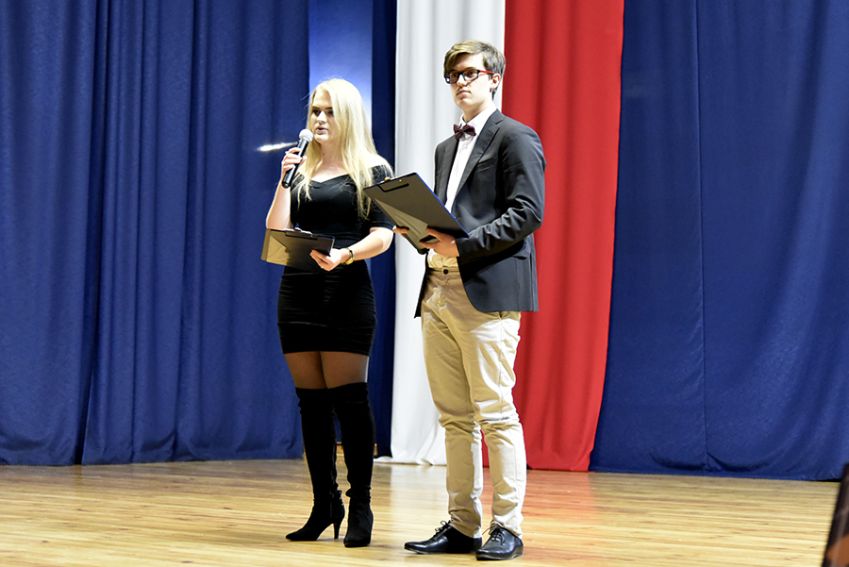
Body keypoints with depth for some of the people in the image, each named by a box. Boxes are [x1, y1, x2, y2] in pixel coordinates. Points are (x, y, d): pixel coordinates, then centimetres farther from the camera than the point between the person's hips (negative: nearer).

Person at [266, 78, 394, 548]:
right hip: (297, 292, 5)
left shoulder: (371, 171, 2)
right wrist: (285, 180, -3)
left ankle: (360, 508, 0)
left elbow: (382, 236, -6)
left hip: (346, 292, -5)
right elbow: (275, 232, 6)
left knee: (348, 398, -7)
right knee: (310, 402, 6)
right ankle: (324, 505, 13)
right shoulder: (300, 172, 14)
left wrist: (345, 254, -23)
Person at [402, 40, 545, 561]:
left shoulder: (515, 138, -2)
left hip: (487, 292, -8)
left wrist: (463, 245, -19)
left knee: (495, 412, -7)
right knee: (455, 417, 8)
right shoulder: (447, 148, 24)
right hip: (439, 293, 8)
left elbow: (527, 212, -12)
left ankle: (508, 527, -1)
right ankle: (462, 525, 13)